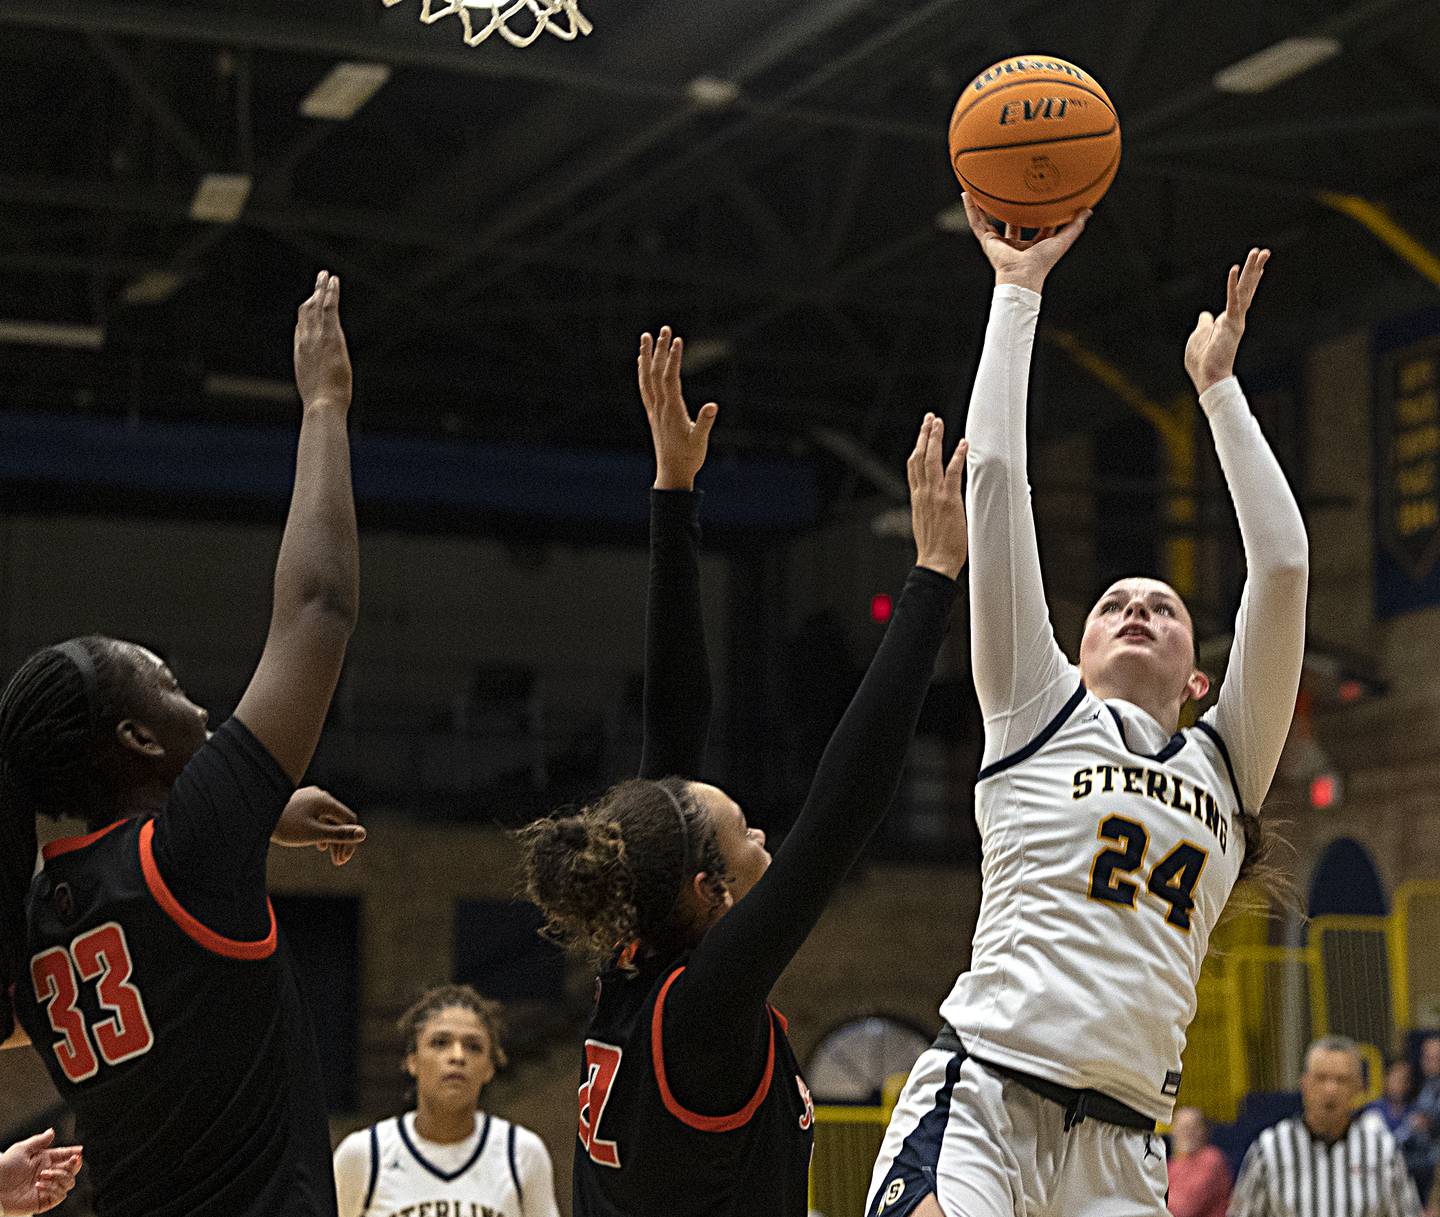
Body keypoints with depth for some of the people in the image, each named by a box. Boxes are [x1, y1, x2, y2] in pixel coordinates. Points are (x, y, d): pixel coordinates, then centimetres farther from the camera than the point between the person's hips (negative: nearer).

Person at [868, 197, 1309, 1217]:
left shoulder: (1227, 762, 21)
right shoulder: (1040, 709, 15)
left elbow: (1283, 562, 15)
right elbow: (996, 473, 12)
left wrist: (1218, 385, 21)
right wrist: (1019, 292, 17)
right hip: (979, 1097, -4)